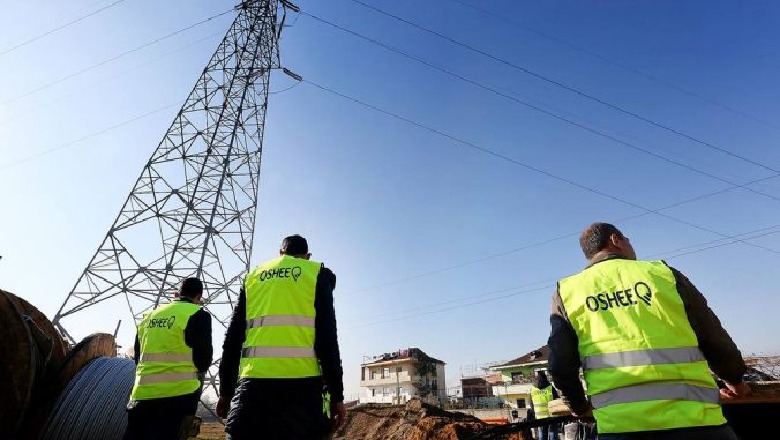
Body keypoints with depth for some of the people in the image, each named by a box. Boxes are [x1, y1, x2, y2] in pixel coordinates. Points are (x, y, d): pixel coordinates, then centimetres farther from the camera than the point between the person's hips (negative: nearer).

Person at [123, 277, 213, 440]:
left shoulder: (149, 316, 14)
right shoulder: (198, 315, -7)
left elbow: (137, 358, 22)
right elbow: (203, 361, -7)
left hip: (141, 395, 6)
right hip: (177, 395, -6)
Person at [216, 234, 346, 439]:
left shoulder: (253, 276, 18)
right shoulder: (317, 273, 8)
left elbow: (233, 338, 14)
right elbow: (327, 338, -3)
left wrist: (226, 390, 19)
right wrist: (336, 394, -1)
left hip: (253, 381, 3)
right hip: (301, 383, -3)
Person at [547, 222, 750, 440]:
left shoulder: (566, 292, 5)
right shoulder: (662, 274, 5)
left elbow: (560, 365, 0)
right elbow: (716, 341, 10)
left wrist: (579, 407, 20)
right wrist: (734, 379, 32)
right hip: (691, 417, 0)